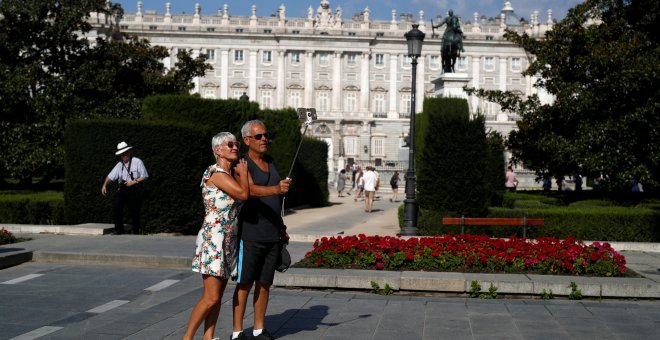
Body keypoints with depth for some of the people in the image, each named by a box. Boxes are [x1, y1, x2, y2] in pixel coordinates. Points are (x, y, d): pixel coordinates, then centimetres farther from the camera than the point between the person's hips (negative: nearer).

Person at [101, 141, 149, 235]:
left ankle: (136, 231, 21)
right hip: (122, 189, 4)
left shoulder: (137, 162, -3)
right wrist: (104, 185, -7)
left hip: (134, 190, -4)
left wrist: (134, 182, -14)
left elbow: (144, 177, -4)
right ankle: (119, 229, -5)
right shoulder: (119, 165, 10)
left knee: (134, 211, 1)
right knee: (116, 206, -14)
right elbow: (110, 176, 8)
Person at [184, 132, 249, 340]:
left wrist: (241, 172, 7)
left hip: (229, 241, 9)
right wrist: (243, 171, -8)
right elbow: (243, 194, -22)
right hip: (213, 240, -9)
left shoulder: (231, 173, 15)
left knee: (218, 295, 9)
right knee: (211, 297, -8)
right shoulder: (216, 173, -13)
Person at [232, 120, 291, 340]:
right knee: (245, 284, -2)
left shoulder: (270, 162, 15)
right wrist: (276, 189, -44)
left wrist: (282, 228, 22)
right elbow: (251, 190, -28)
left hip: (273, 235, 7)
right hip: (250, 234, -6)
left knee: (264, 284, 10)